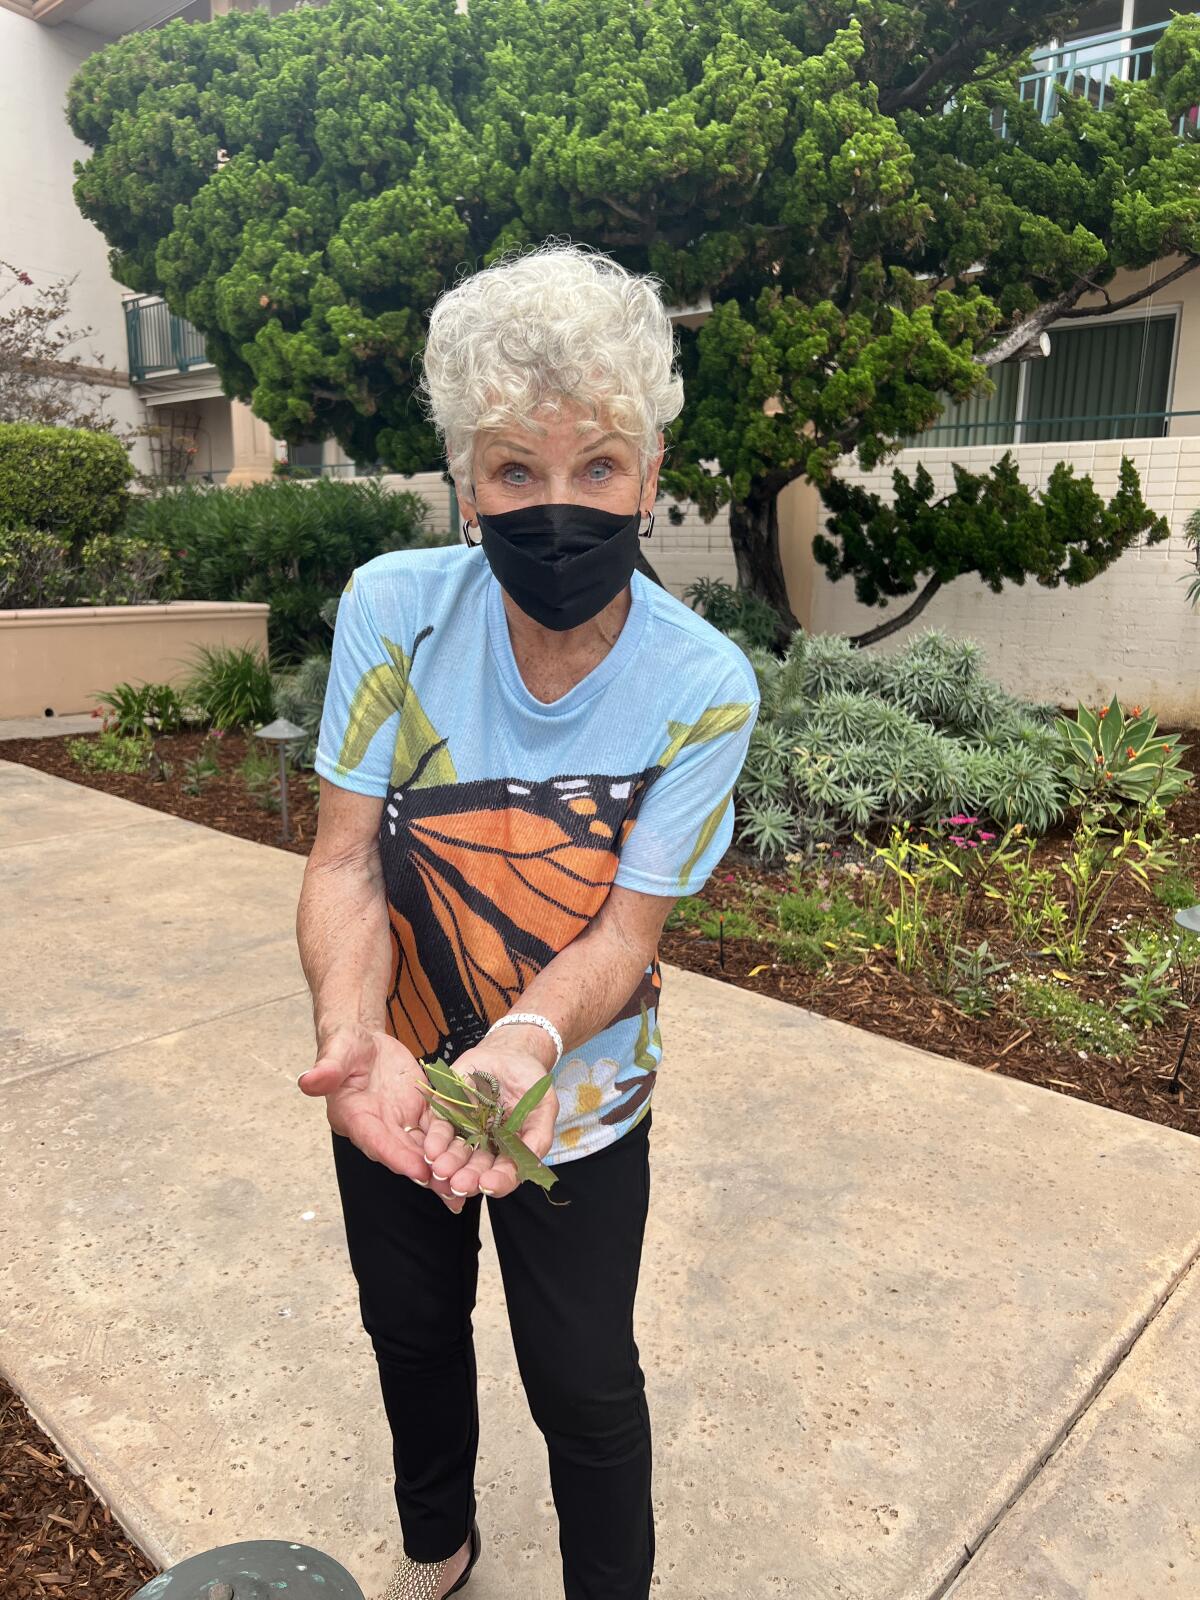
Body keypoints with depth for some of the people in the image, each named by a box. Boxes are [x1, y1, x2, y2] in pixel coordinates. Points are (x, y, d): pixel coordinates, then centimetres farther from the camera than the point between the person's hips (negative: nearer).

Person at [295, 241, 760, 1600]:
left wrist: (526, 1038, -40)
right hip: (394, 1082, 3)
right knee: (410, 1330, 26)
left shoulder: (703, 691, -22)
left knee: (583, 1385, 14)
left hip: (577, 1102, -2)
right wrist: (354, 1030, -36)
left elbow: (624, 929, -20)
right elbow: (346, 860, -18)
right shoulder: (395, 609, -19)